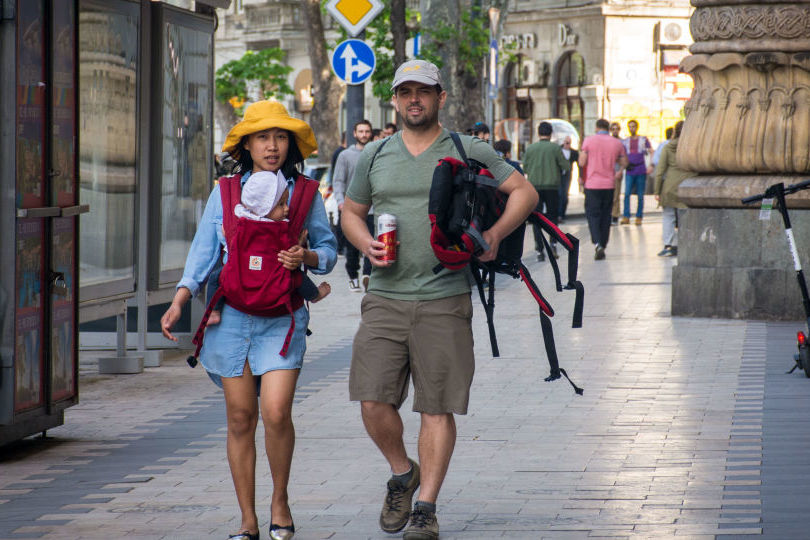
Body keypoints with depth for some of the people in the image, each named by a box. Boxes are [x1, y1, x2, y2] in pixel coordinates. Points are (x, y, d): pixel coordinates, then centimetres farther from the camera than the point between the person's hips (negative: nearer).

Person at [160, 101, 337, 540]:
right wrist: (179, 302, -5)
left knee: (276, 412, -15)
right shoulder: (224, 193, 7)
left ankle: (280, 501, 8)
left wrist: (306, 257, -12)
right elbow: (202, 253, 7)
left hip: (282, 318, -1)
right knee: (240, 418, 2)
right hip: (232, 316, 1)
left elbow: (328, 248, 11)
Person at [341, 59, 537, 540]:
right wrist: (367, 244, 1)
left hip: (445, 299, -2)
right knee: (373, 401, -7)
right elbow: (351, 212, 22)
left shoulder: (469, 152, 4)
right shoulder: (375, 156, 13)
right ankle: (402, 473, 20)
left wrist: (495, 234, -11)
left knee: (437, 408, -2)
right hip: (385, 297, 2)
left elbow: (524, 192, 5)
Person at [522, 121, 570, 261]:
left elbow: (525, 168, 7)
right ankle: (553, 243, -6)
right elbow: (567, 167, -2)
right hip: (552, 187, -1)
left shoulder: (530, 149, 2)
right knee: (552, 216, 12)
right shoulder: (555, 148, -4)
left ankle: (539, 250, -3)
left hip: (534, 186, 1)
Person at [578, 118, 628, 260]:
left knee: (593, 215, 0)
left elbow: (582, 162, -8)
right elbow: (624, 163, 11)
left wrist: (581, 177, 9)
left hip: (592, 184, -3)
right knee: (605, 216, 12)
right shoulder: (617, 143, 3)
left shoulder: (589, 140, -6)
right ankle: (603, 245, 16)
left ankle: (598, 244, -19)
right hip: (609, 184, 3)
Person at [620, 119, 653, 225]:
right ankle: (626, 217, -11)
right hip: (630, 172, 1)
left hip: (641, 171, -1)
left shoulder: (644, 140, 7)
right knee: (627, 194, -11)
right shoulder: (625, 141, 11)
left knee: (640, 195, 2)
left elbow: (651, 153, 4)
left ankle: (639, 217, 8)